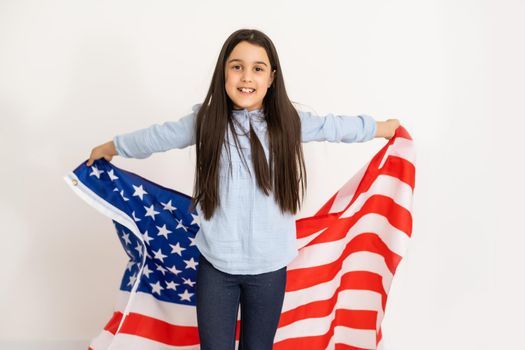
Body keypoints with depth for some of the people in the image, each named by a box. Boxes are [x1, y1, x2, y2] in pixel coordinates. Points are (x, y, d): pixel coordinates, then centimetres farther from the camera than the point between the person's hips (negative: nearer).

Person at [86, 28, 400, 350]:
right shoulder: (205, 120, -5)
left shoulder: (289, 122, -4)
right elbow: (157, 137, 10)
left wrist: (383, 127, 25)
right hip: (216, 264, 0)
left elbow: (336, 126, 12)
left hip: (269, 266, 1)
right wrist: (109, 148, 24)